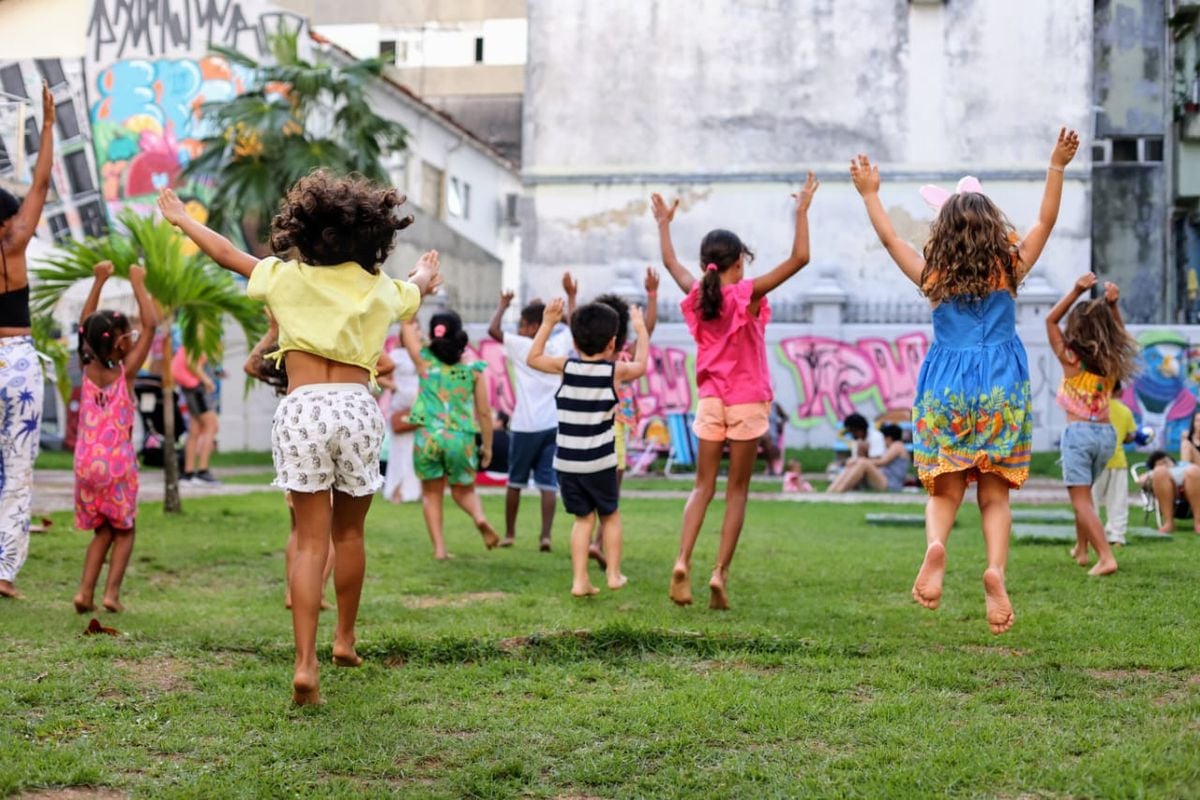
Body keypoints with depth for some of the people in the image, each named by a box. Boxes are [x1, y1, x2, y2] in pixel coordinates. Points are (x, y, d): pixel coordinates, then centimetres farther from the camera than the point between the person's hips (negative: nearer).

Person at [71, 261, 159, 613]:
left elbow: (85, 324, 14)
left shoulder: (88, 368, 1)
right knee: (124, 529, 12)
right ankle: (112, 592, -1)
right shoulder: (125, 371, -9)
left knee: (102, 530, 16)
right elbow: (150, 324, -6)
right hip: (118, 463, -4)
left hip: (87, 462, 4)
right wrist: (138, 284, -1)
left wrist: (99, 281, 16)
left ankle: (86, 591, 3)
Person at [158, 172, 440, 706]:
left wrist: (180, 219, 40)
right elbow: (420, 286, 36)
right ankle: (345, 639, 34)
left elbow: (227, 254, 22)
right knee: (349, 532, 20)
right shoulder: (383, 290, 12)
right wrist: (425, 275, 61)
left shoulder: (287, 278, 6)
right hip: (357, 406, 1)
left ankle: (305, 663, -12)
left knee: (312, 541, -1)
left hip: (301, 408, -1)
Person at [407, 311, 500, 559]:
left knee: (431, 494, 16)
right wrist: (487, 445, 15)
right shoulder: (473, 370, 1)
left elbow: (408, 324, 9)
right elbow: (484, 412, 4)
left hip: (427, 436, 0)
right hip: (461, 438, 0)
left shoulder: (424, 362, 0)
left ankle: (439, 548, 6)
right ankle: (479, 517, -10)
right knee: (463, 490, 21)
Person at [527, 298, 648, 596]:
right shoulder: (615, 371, -3)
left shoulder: (566, 367, -2)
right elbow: (640, 365, 18)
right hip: (601, 461, -1)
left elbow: (533, 357, 15)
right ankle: (613, 573, 23)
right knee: (610, 514, 18)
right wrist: (641, 330, 31)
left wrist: (547, 323, 19)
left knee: (583, 518, 12)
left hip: (566, 461, 2)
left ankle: (579, 580, 6)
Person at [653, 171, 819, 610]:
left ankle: (683, 560, -13)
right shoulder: (747, 294, -12)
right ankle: (721, 572, -3)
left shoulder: (697, 295, 0)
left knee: (703, 486, 8)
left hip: (710, 402, 3)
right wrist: (802, 210, -8)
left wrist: (664, 223, 34)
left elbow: (670, 262, 20)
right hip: (747, 403, -3)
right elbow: (799, 258, -16)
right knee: (737, 490, 4)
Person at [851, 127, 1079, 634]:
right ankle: (995, 571, -18)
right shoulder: (1010, 270, 1)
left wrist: (869, 193, 24)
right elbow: (1045, 221, 7)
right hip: (1002, 386, 0)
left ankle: (935, 546, -26)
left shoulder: (933, 277, 3)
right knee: (995, 494, 6)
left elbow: (890, 238, 13)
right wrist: (1057, 167, 9)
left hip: (946, 389, 0)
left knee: (944, 491, 6)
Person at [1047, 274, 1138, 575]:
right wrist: (1112, 304, 4)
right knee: (1083, 492, 26)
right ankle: (1081, 548, 35)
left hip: (1079, 432, -6)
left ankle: (1106, 558, -22)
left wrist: (1076, 291, -6)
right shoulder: (1112, 361, 3)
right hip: (1106, 434, 6)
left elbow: (1051, 319, 2)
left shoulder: (1071, 359, -8)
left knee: (1081, 500, -7)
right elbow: (1118, 331, 21)